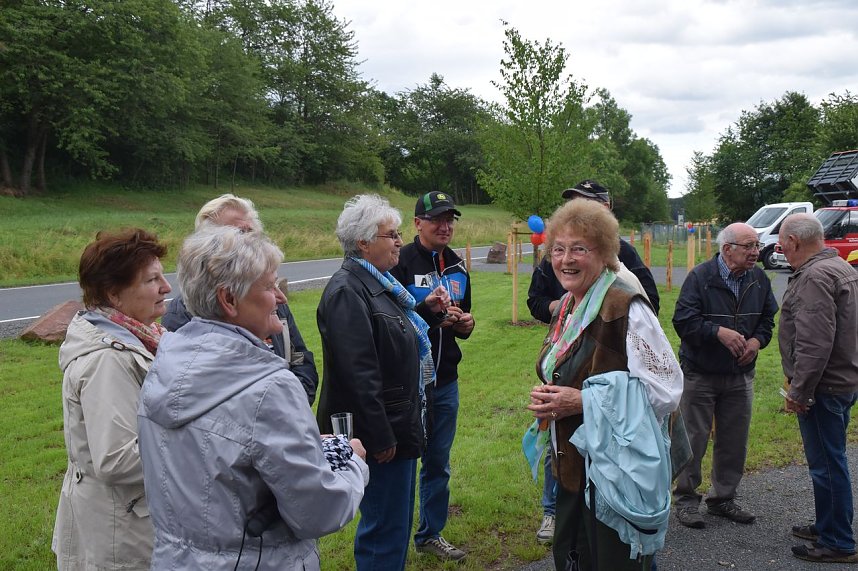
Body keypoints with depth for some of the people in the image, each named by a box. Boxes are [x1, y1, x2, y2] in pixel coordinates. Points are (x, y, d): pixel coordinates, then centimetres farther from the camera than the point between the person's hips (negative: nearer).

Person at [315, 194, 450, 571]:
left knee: (395, 522, 21)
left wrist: (426, 311, 6)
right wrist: (380, 438, -23)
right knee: (385, 529, 1)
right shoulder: (347, 291, -21)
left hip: (400, 425, 10)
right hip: (380, 431, -10)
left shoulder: (378, 282, 11)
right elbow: (357, 372, -25)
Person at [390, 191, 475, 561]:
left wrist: (465, 324, -1)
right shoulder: (400, 263, -13)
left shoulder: (457, 267, 10)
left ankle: (431, 534, 34)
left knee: (438, 463, 18)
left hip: (445, 380, 7)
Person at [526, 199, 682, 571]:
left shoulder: (627, 308, -18)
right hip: (572, 466, 8)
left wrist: (584, 401, -23)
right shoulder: (567, 307, 8)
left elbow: (666, 391, -21)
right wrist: (549, 400, 0)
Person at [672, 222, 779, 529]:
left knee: (734, 442, 12)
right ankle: (686, 500, 17)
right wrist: (719, 332, -26)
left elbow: (768, 318, 13)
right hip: (700, 374, -5)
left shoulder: (759, 279, 3)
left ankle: (723, 498, 28)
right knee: (693, 440, 3)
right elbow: (683, 321, -17)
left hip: (741, 375, 5)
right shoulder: (700, 277, -14)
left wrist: (757, 340, -7)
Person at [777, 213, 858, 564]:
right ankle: (826, 526, 33)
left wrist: (799, 391, -20)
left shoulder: (815, 277, -20)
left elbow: (815, 344, -26)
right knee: (829, 462, 20)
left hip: (823, 387, -10)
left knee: (826, 464, 0)